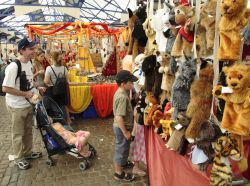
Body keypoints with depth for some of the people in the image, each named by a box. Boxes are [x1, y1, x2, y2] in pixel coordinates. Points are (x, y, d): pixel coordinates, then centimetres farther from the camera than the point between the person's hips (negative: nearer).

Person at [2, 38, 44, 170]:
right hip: (17, 106, -8)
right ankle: (18, 158, 27)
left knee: (28, 130, 20)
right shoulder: (13, 67, -24)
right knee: (18, 133, 9)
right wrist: (25, 93, -21)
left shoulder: (29, 63, 2)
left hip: (28, 103, 8)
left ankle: (27, 153, 39)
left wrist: (37, 88, 1)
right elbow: (5, 88, -24)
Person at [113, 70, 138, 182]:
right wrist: (125, 132, -23)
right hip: (121, 128, -9)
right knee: (122, 149, 8)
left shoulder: (119, 92, 1)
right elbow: (119, 117, -31)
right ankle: (119, 173, 26)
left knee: (123, 148, 29)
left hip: (120, 126, 10)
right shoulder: (123, 97, -29)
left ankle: (122, 162, 52)